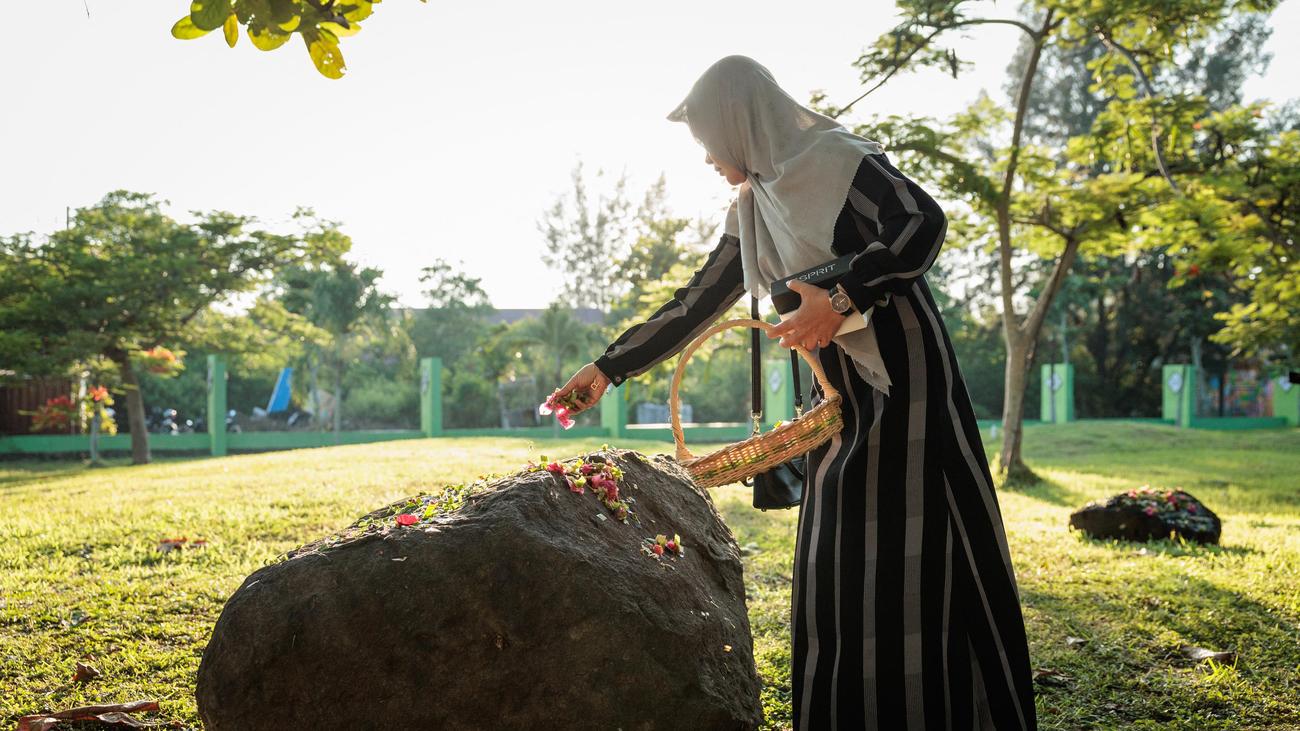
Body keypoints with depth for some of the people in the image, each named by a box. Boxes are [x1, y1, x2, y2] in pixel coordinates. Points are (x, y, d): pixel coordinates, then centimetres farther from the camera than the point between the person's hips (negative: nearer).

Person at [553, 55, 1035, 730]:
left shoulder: (838, 159, -7)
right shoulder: (751, 212, 15)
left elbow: (923, 221, -20)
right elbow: (693, 306, 18)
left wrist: (842, 301, -28)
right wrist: (608, 366, 18)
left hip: (902, 380, -7)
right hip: (840, 398, 7)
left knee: (912, 555, -5)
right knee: (838, 562, 7)